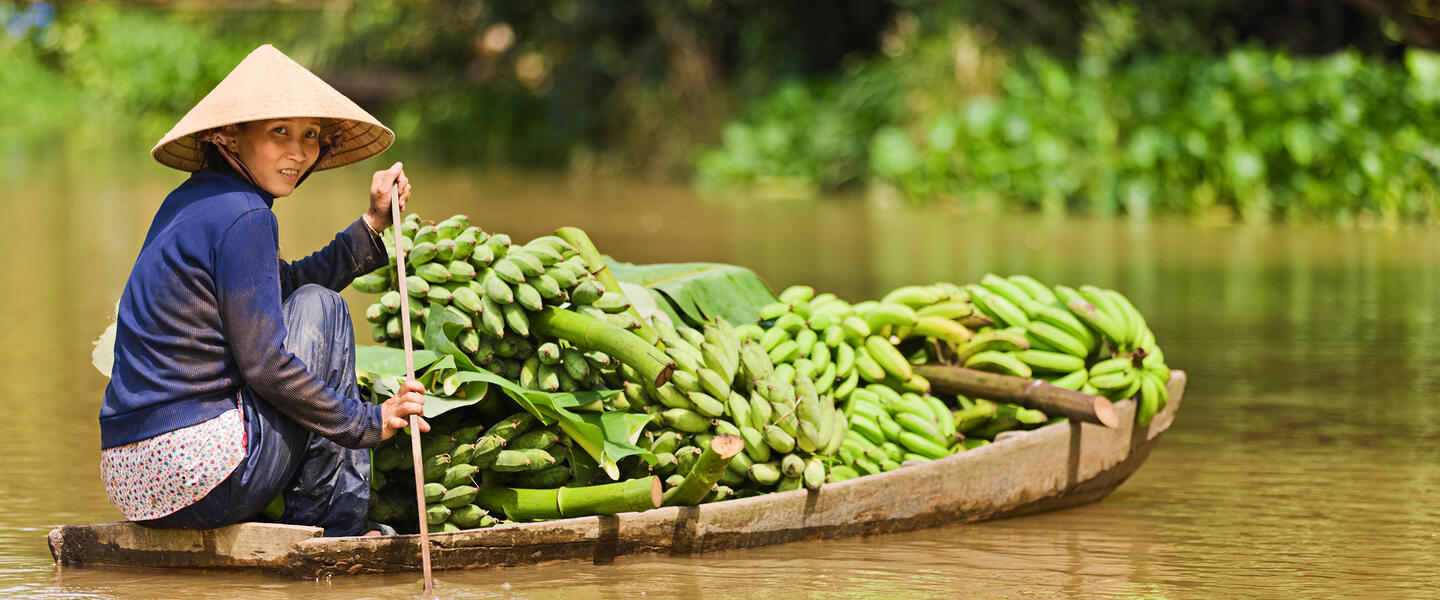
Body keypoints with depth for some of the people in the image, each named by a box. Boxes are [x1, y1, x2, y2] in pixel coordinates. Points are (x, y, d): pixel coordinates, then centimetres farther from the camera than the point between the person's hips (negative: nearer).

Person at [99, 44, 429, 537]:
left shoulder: (189, 203, 17)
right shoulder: (243, 216, -11)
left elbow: (285, 286, 27)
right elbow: (264, 364, -13)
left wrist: (374, 222, 24)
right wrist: (369, 422, -3)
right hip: (202, 477, -10)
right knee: (320, 308, 8)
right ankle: (335, 524, 8)